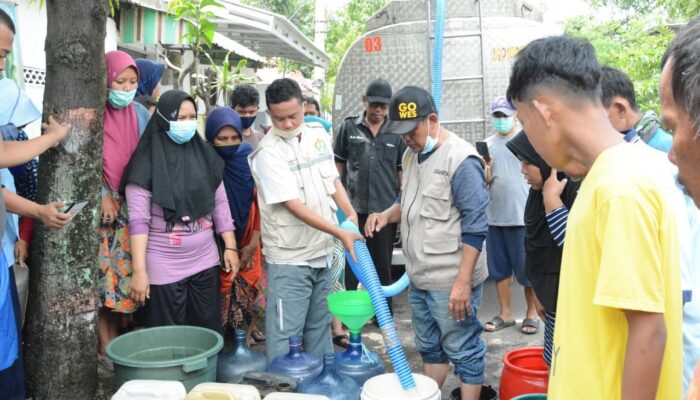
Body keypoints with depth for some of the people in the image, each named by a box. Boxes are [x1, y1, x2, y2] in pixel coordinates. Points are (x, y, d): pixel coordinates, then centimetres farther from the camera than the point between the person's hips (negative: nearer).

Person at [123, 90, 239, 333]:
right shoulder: (147, 163, -11)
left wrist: (230, 247, 6)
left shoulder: (205, 155, 4)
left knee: (209, 333, 11)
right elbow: (139, 220, -13)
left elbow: (220, 203, 10)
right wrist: (139, 271, -17)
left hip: (205, 262, 4)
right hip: (163, 268, -4)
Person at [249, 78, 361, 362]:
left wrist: (351, 214, -1)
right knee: (285, 332, 0)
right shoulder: (269, 152, -17)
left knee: (320, 325, 19)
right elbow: (294, 205, -22)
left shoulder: (318, 134, 4)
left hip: (322, 250, 7)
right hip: (290, 257, -7)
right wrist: (340, 233, -26)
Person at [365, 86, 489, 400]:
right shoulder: (411, 154, 9)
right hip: (419, 278, 8)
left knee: (463, 352, 4)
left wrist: (463, 281, -21)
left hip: (451, 282, -8)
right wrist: (387, 215, 1)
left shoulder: (461, 159, -17)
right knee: (430, 347, 21)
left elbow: (475, 225, -19)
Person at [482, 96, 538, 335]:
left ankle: (532, 314, 18)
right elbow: (484, 183, 11)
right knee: (499, 268, 12)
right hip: (495, 216, 4)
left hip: (523, 216, -4)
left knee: (527, 268, 3)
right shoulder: (487, 144, 9)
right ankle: (505, 313, 24)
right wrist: (486, 172, -11)